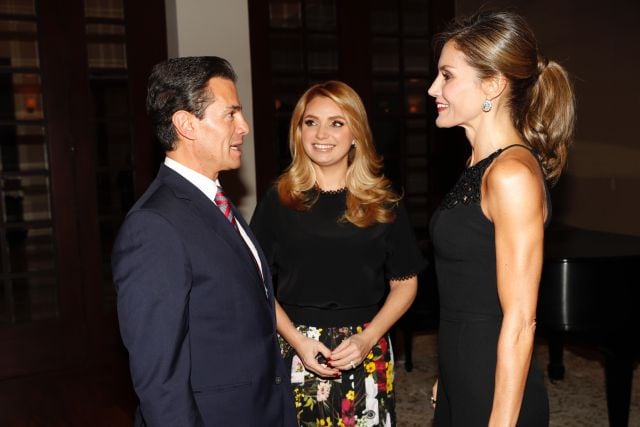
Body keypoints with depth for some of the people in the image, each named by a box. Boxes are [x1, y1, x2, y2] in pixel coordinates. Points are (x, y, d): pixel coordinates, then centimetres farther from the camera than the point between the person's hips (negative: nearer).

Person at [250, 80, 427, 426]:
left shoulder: (382, 201, 1)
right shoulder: (278, 200, 0)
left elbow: (404, 282, 3)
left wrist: (367, 338, -9)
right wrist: (296, 339, -10)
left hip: (366, 353, 1)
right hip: (295, 350, 0)